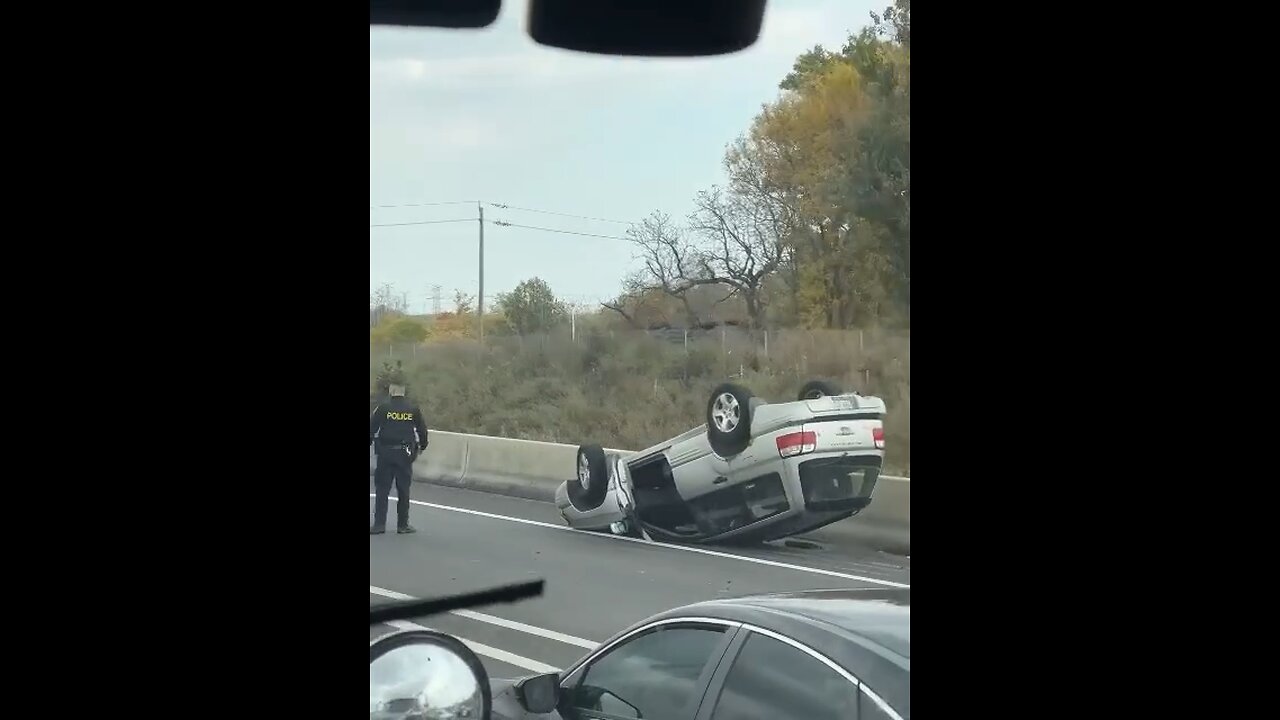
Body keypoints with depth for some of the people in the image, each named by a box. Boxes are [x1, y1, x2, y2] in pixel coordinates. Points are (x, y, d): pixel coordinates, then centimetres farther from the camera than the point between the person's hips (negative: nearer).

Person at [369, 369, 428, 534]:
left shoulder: (383, 408, -9)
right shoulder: (414, 409, -2)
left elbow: (371, 429, -6)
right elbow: (422, 431, 5)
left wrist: (370, 443, 12)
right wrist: (421, 446, 23)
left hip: (385, 454, -2)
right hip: (405, 454, 2)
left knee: (382, 490, 5)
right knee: (403, 490, 10)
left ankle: (379, 524, 3)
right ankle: (403, 524, 14)